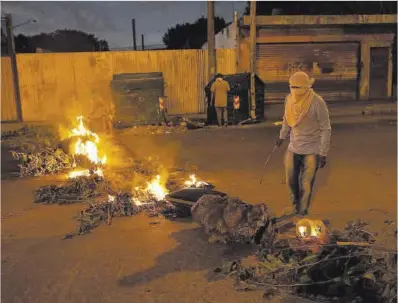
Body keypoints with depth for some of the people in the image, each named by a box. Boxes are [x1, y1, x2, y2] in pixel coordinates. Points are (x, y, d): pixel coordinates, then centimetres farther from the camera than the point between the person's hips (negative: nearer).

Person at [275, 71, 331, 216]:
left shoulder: (317, 102, -19)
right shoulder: (289, 99, -5)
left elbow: (326, 129, -13)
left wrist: (323, 154, -14)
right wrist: (282, 136, 25)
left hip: (312, 151, -4)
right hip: (293, 148, 5)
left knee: (306, 185, 3)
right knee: (291, 180, 12)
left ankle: (302, 213, 20)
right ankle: (295, 204, 39)